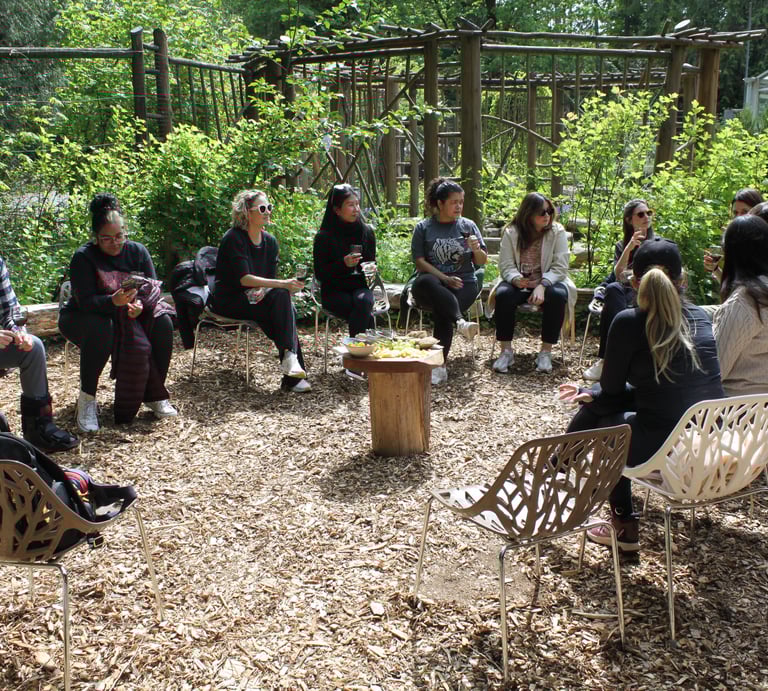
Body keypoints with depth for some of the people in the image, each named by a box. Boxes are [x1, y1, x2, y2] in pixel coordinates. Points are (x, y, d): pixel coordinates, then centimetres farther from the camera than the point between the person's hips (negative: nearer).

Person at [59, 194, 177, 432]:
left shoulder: (137, 251, -3)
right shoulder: (83, 257, -16)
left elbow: (154, 288, -10)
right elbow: (85, 301, -26)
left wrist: (140, 305, -33)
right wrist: (114, 301, -46)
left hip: (132, 314, 4)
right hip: (82, 318, -4)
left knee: (163, 323, -21)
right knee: (102, 329, -38)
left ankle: (155, 395, -12)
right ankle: (86, 399, -24)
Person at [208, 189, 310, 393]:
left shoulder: (270, 241, 7)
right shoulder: (233, 238, -14)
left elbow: (271, 277, 7)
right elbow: (243, 278, -24)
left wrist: (262, 290, -19)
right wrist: (283, 284, -32)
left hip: (255, 297, 6)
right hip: (228, 300, -6)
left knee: (283, 301, -25)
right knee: (281, 297, -27)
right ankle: (291, 365, -30)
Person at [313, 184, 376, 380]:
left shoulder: (366, 232, 7)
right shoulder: (324, 237, -5)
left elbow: (372, 261, 20)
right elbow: (320, 274, -6)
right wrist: (344, 264, -20)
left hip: (360, 287, 3)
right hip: (334, 292, -3)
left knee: (363, 302, -33)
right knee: (366, 315, -31)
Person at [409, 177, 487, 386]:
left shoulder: (468, 226, 13)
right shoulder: (423, 228, 7)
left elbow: (482, 262, 12)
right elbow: (420, 261, -1)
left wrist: (477, 250, -11)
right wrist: (446, 279, -12)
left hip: (463, 284, 0)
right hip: (432, 283, 0)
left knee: (442, 311, -31)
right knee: (425, 282, -37)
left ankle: (440, 365, -30)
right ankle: (460, 321, -50)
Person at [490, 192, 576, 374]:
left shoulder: (557, 231, -4)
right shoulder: (511, 232, -2)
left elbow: (560, 267, -10)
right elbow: (506, 265, -6)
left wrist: (542, 286, -27)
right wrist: (516, 279, -30)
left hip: (547, 282, 0)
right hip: (519, 284, 0)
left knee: (558, 296, -33)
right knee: (503, 294, -31)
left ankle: (546, 352, -22)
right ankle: (506, 351, -20)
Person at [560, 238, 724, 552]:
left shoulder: (629, 322, -10)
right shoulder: (700, 318, 8)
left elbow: (612, 391, 0)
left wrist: (588, 394, 23)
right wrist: (592, 394, 19)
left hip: (663, 452, -6)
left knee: (602, 414, 22)